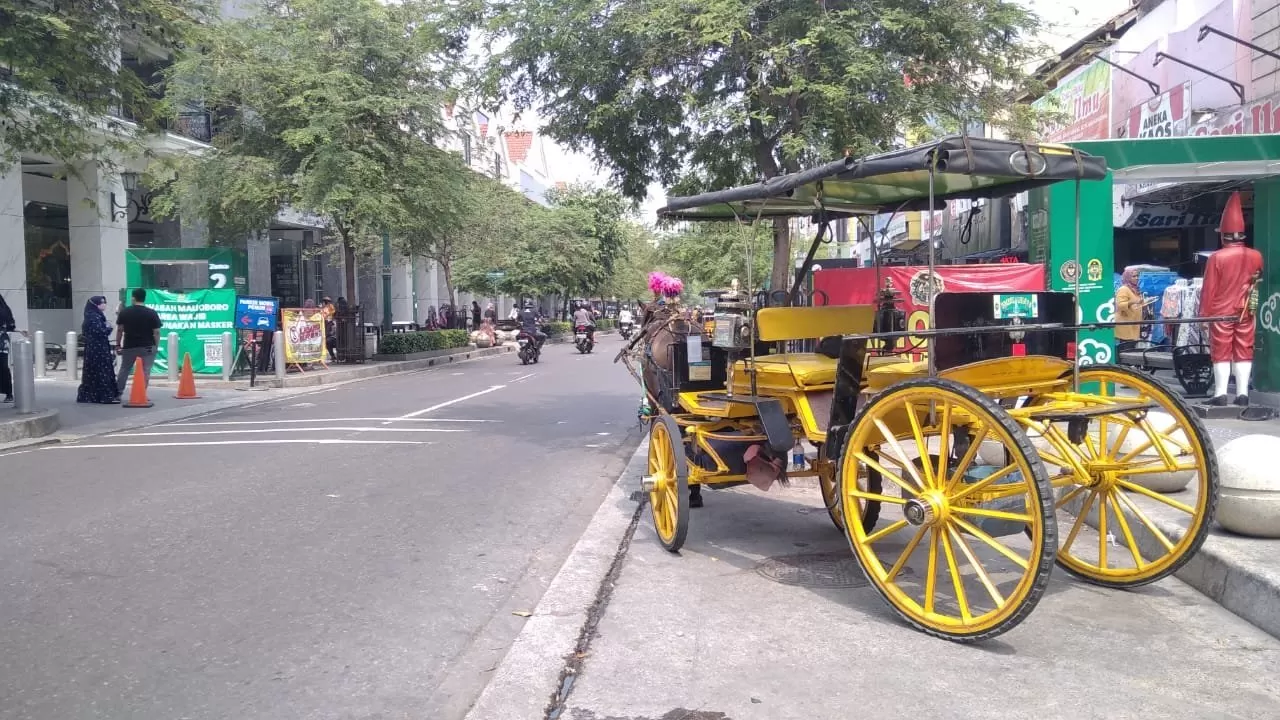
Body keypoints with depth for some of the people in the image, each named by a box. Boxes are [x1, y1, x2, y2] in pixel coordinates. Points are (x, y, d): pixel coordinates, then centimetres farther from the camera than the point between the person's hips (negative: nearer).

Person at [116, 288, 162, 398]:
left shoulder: (124, 312, 1)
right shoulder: (152, 313, -7)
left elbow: (120, 330, 3)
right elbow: (156, 332, -7)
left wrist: (118, 344, 12)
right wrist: (156, 346, 3)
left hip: (129, 346, 3)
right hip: (147, 346, -2)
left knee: (124, 370, 17)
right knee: (145, 371, 2)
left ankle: (117, 393, 21)